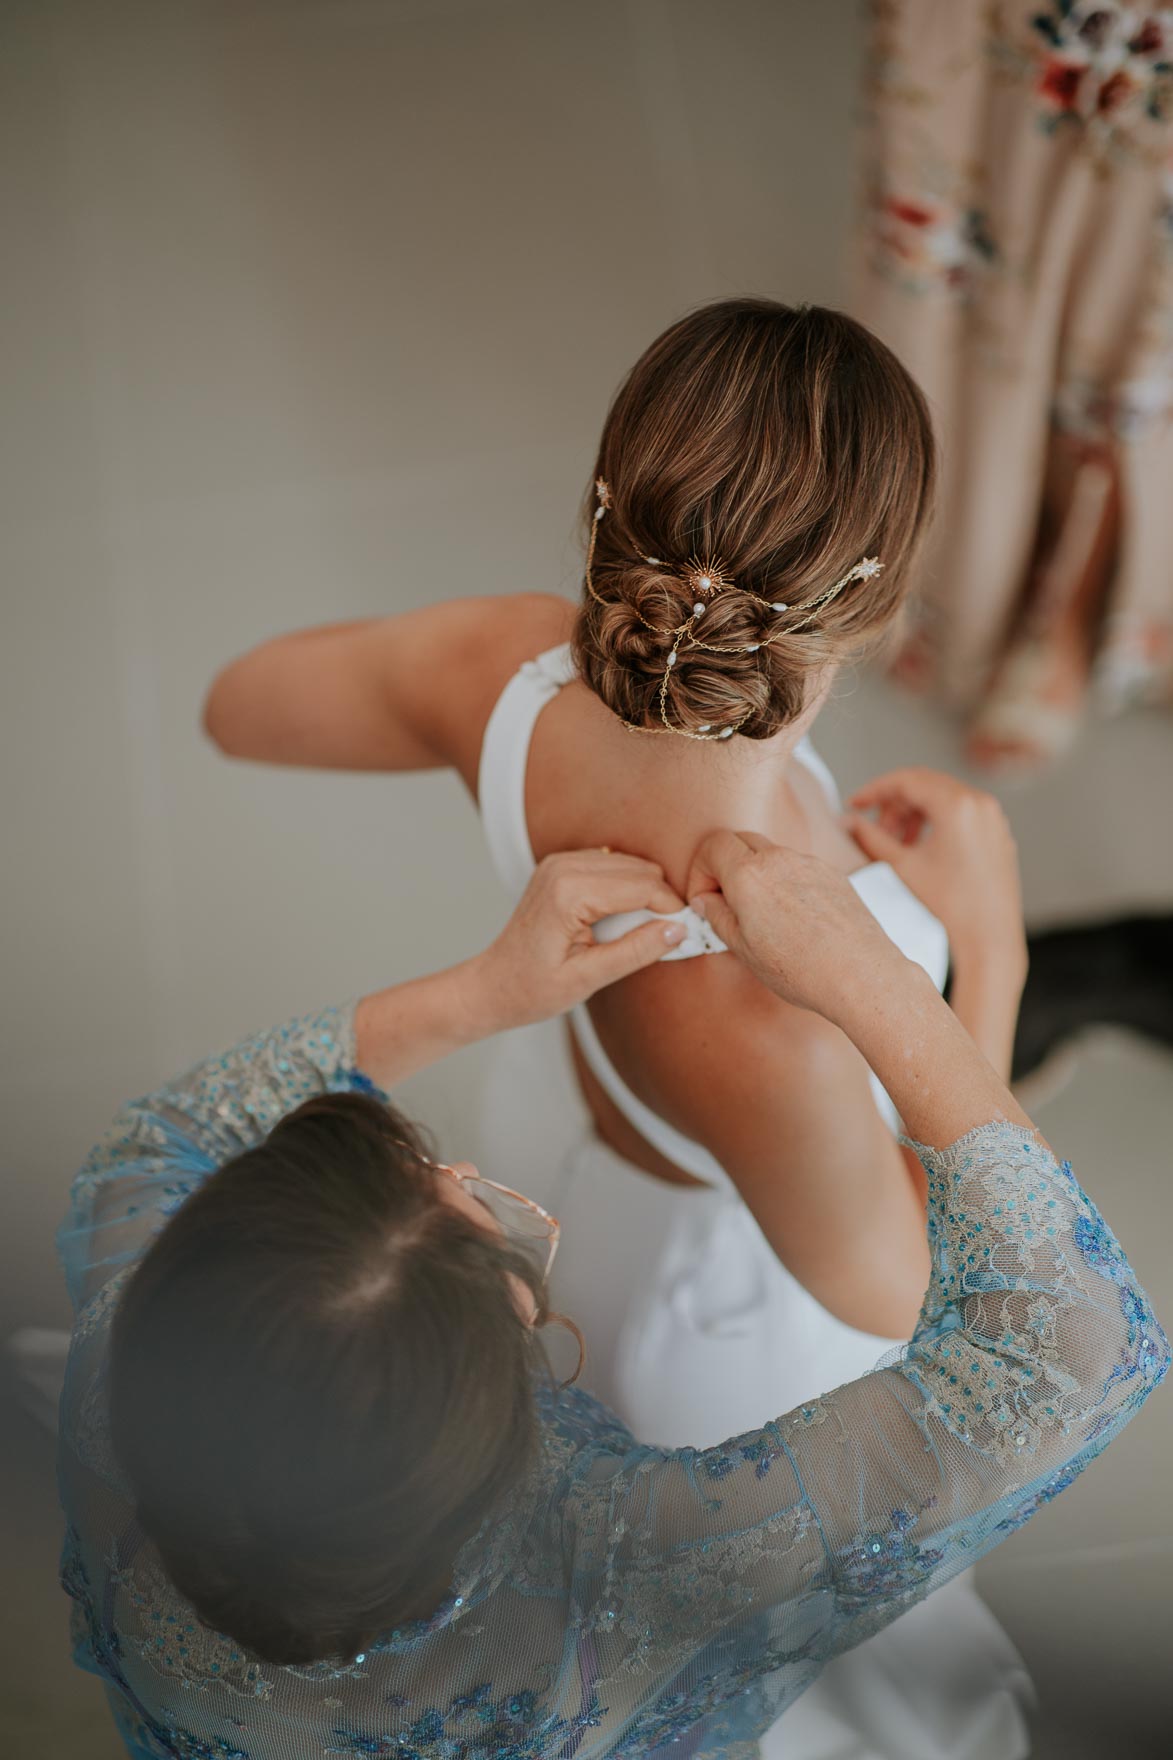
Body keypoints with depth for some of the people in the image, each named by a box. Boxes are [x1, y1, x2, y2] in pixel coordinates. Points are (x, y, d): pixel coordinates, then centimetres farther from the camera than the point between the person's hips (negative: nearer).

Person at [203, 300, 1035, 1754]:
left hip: (558, 1125, 6)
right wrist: (989, 944, -23)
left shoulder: (513, 668, -35)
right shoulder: (773, 1038, -50)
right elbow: (899, 1298, -26)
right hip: (738, 1302, -6)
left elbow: (240, 702, -10)